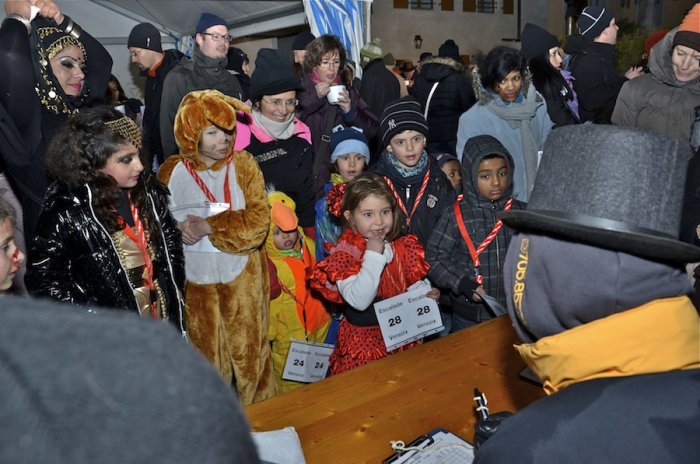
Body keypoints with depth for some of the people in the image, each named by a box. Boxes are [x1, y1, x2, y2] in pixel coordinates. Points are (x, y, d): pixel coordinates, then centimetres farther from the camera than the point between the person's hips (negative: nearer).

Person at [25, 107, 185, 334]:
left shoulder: (148, 191, -4)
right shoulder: (67, 213, -20)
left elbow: (171, 243, 10)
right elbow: (44, 280, -16)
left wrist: (175, 292, 2)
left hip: (163, 320, 5)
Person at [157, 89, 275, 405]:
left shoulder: (243, 165, -4)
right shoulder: (173, 172, -3)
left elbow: (258, 222, -14)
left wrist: (208, 227, -20)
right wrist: (180, 230, -16)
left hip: (242, 276, 0)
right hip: (197, 278, 1)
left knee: (249, 347, 9)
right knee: (206, 350, 14)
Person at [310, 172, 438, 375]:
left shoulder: (402, 248, 2)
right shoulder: (344, 255, -16)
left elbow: (413, 282, 16)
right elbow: (359, 301, -28)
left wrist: (426, 293, -6)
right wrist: (373, 256, -29)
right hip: (364, 342, -5)